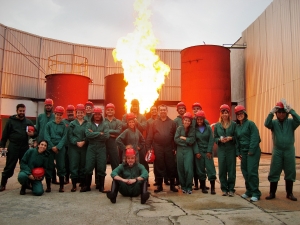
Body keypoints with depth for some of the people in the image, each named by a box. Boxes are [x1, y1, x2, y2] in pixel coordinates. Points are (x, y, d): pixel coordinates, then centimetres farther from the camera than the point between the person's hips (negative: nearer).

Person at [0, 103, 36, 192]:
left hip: (25, 147, 3)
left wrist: (32, 134, -10)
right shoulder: (11, 120, 3)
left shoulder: (28, 122, 10)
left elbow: (35, 132, 13)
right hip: (13, 147, -2)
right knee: (9, 167, 1)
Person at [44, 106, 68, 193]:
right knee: (49, 166, 3)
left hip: (60, 148, 0)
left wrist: (57, 147, -12)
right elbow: (47, 136, -1)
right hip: (50, 148, 0)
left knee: (61, 166, 2)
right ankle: (48, 186, 13)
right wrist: (52, 146, -10)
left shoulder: (64, 125, 5)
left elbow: (64, 137, 0)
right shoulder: (49, 124, 4)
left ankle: (61, 186, 10)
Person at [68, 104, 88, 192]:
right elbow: (70, 136, -1)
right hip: (74, 147, 0)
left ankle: (83, 184, 13)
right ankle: (74, 184, 8)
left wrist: (84, 142, -15)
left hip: (85, 147, 0)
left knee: (83, 165, 4)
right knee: (74, 165, -1)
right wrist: (76, 142, -14)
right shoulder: (72, 124, 8)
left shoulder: (87, 123, 6)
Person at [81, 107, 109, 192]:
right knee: (88, 167, 2)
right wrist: (99, 133, -13)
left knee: (101, 168, 4)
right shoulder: (89, 124, 5)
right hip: (91, 148, 0)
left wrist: (93, 134, -9)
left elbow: (106, 136, -10)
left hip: (101, 148, 0)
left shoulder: (104, 125, 6)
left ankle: (101, 187, 16)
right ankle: (87, 186, 16)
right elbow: (87, 134, -12)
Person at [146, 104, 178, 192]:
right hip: (157, 148, 0)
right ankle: (159, 185, 17)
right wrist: (149, 148, -3)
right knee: (158, 167, 6)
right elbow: (150, 136, 3)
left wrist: (175, 148, -3)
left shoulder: (172, 123, 6)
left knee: (171, 167, 5)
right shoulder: (154, 123, 6)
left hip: (169, 148, 0)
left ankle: (172, 185, 18)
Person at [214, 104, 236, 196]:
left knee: (231, 169, 1)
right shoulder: (217, 125, 8)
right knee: (222, 169, 3)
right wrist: (220, 139, -12)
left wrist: (231, 138, -17)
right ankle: (224, 189, 15)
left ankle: (231, 189, 13)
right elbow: (215, 138, 8)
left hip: (231, 150, -2)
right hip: (221, 150, 2)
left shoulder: (234, 124, 1)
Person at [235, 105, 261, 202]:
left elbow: (255, 138, -13)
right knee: (245, 171, 9)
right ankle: (249, 191, 22)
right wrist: (238, 152, 8)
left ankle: (256, 193, 1)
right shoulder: (237, 126, 13)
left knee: (252, 171, -9)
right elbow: (237, 140, 15)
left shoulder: (250, 123, -6)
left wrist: (251, 151, -16)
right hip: (243, 152, 6)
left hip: (252, 151, -6)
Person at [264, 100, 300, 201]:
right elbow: (266, 124, -21)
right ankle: (272, 193, 14)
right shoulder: (274, 123, 0)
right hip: (277, 151, 0)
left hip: (289, 151, 1)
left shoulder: (291, 122, 0)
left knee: (290, 172, 9)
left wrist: (291, 110, -28)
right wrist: (271, 112, -31)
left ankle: (289, 193, 23)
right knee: (274, 173, 4)